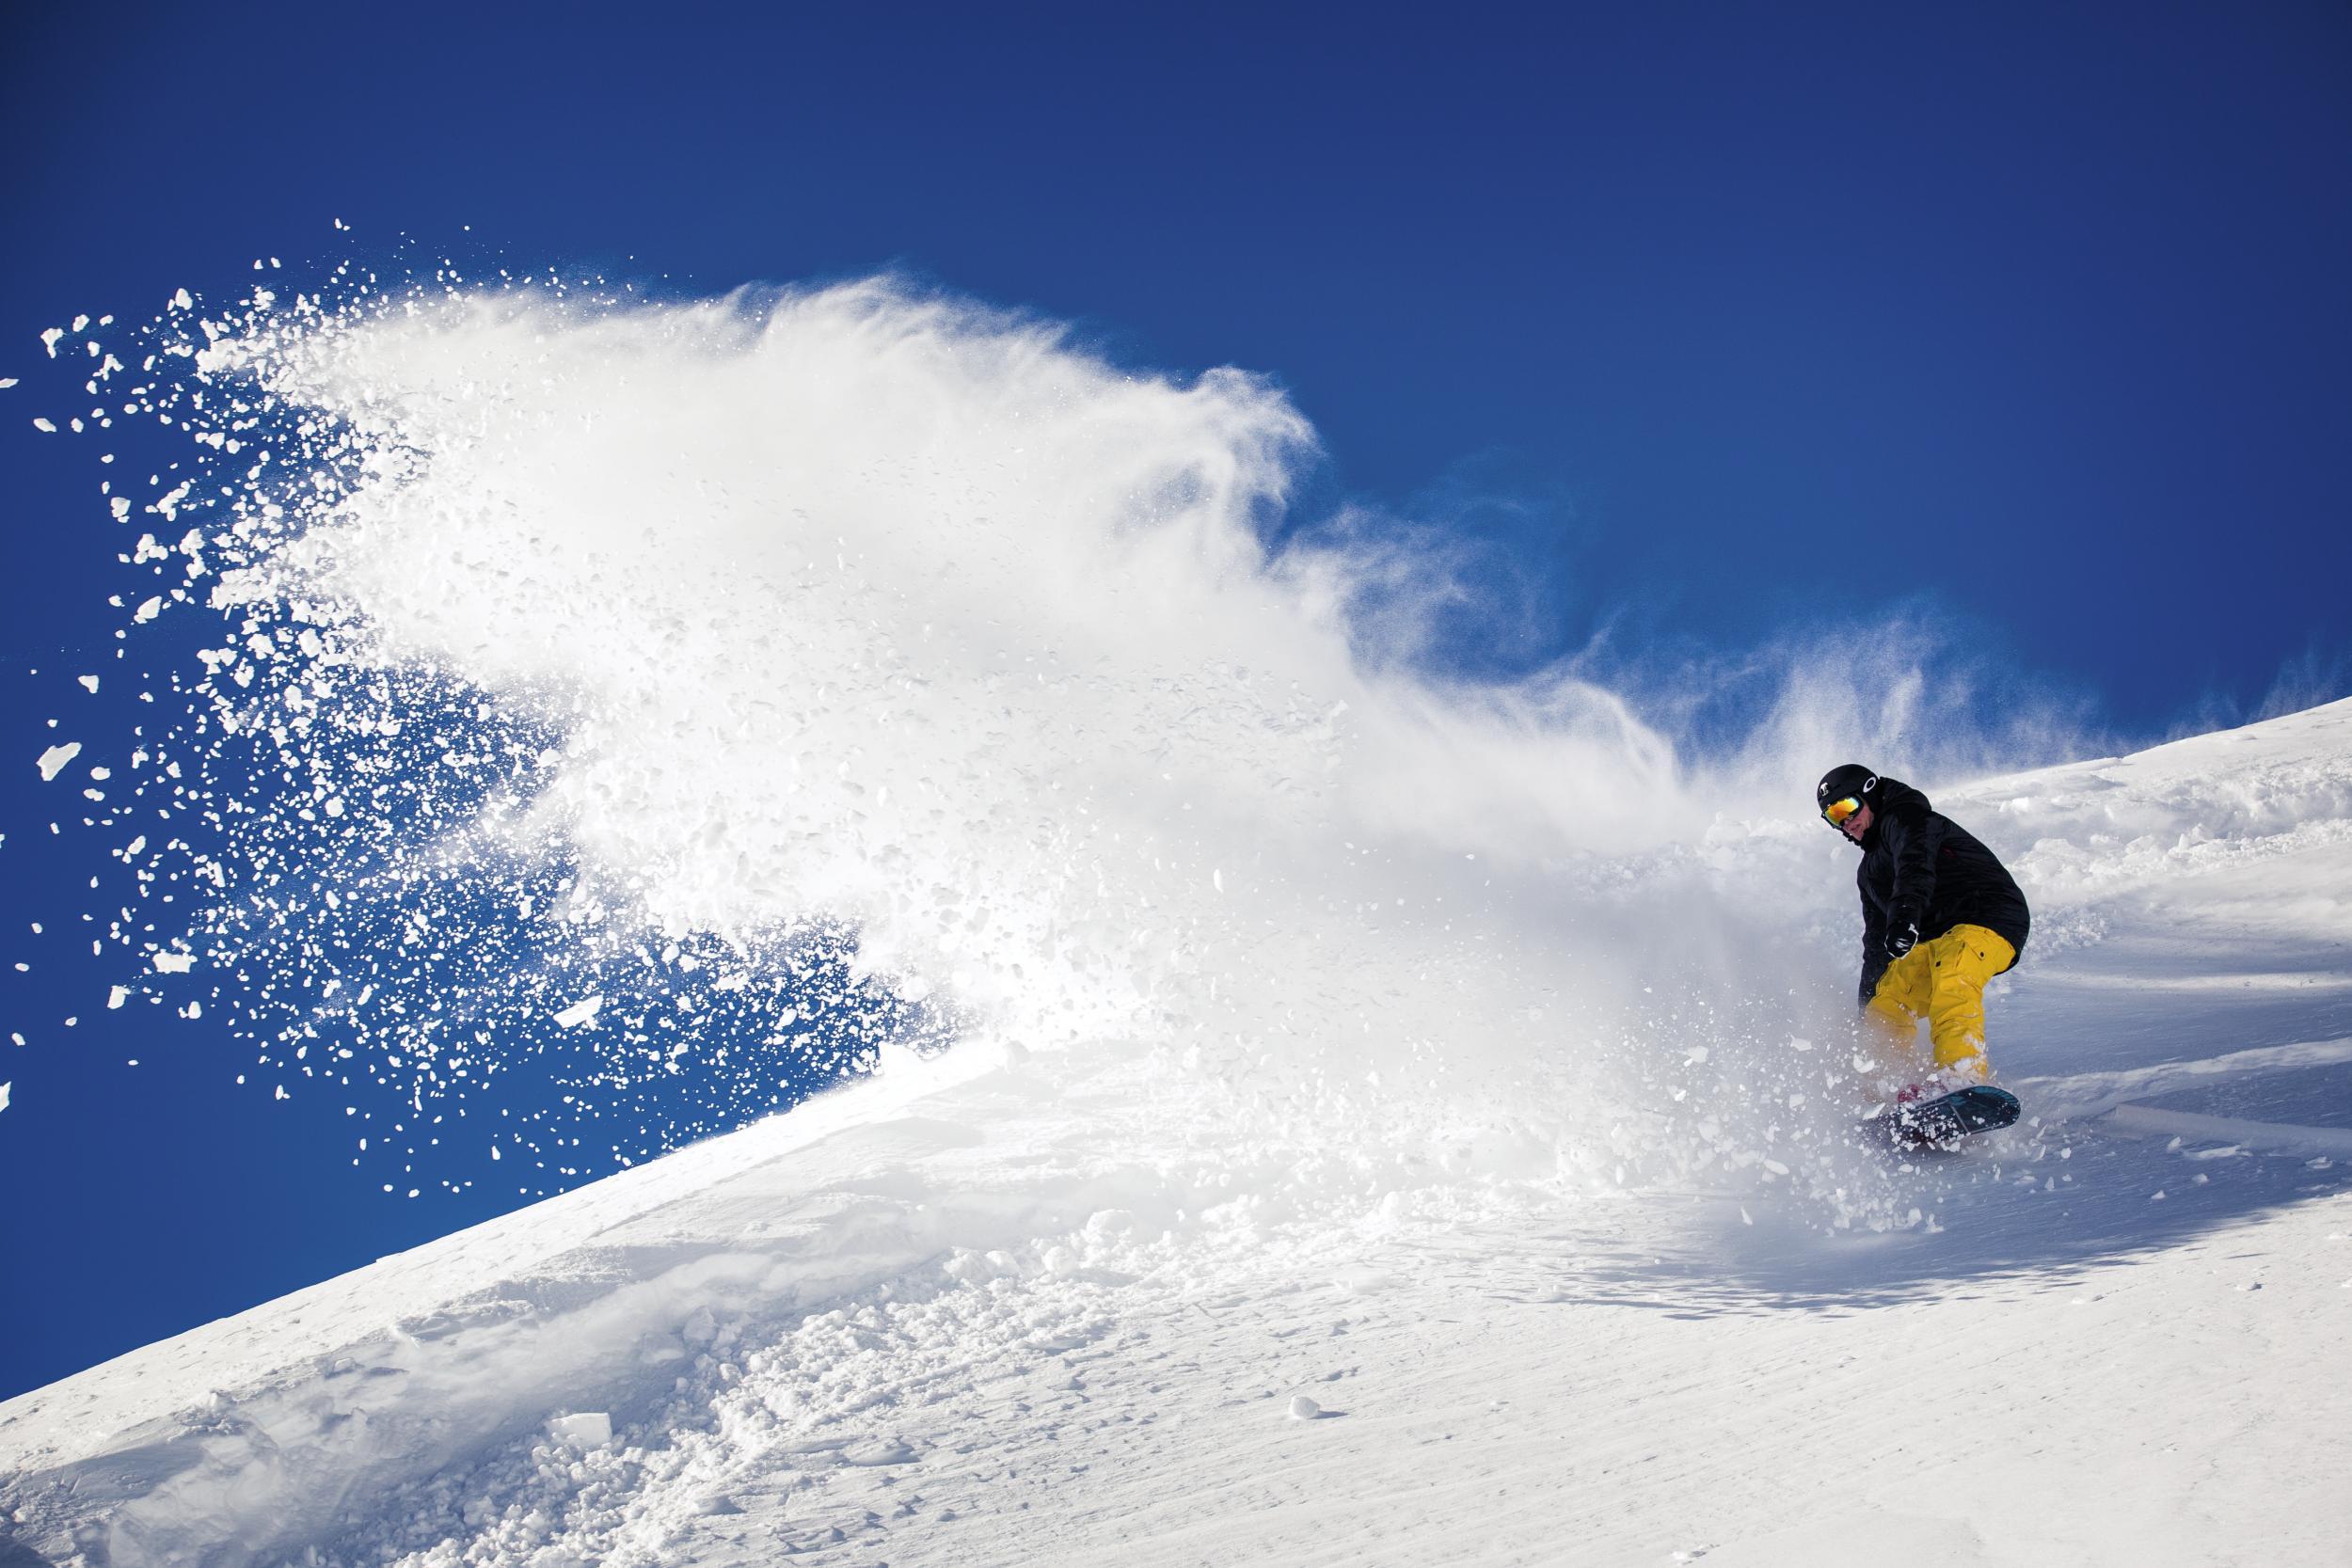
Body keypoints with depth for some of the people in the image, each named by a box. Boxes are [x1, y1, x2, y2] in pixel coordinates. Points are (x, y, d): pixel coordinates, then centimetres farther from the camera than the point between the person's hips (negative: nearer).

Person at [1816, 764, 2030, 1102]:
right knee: (1885, 1004, 0)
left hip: (1991, 916, -10)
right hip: (1936, 942, 10)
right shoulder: (1870, 871, 24)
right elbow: (1877, 944, 29)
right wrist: (1866, 1004, 25)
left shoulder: (1906, 817, -3)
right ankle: (1908, 1087, -7)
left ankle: (1963, 1077, -51)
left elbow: (1915, 868, -27)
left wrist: (1904, 916, -45)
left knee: (1951, 979, -36)